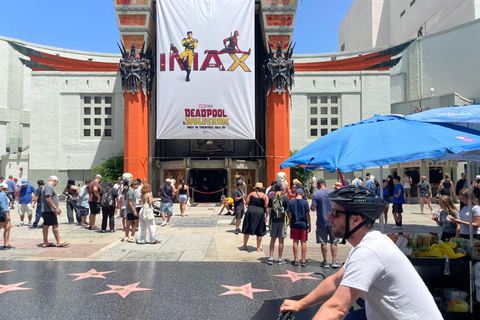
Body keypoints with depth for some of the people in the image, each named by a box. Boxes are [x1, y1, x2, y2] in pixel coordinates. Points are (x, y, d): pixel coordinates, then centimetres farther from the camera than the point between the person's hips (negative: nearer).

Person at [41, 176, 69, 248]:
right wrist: (55, 208, -22)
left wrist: (56, 209, 25)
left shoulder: (47, 186, 21)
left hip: (46, 211, 11)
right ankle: (59, 242, -6)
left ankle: (45, 243, 16)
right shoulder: (49, 186, -13)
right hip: (49, 210, -11)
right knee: (55, 225, -8)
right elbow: (48, 199, -23)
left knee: (46, 226, 11)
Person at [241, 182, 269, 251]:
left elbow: (247, 204, 3)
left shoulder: (251, 194, 3)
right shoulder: (264, 196, 2)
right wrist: (267, 216, 0)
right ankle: (258, 248, 16)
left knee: (247, 230, 13)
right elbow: (266, 207, -3)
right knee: (259, 232, 10)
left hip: (250, 212, 1)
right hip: (260, 213, -1)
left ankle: (244, 246, 21)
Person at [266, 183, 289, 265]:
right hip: (282, 220, -1)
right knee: (281, 240, 6)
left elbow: (269, 210, 3)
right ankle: (280, 259, 13)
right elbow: (287, 210, -1)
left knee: (273, 239, 11)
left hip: (273, 220, 1)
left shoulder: (271, 198, -1)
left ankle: (271, 258, 12)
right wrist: (288, 220, 11)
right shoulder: (285, 198, -4)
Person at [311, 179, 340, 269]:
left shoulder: (316, 194, -7)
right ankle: (334, 261, 10)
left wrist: (310, 207, 10)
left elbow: (313, 208, -11)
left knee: (323, 242, 6)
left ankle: (325, 262, 12)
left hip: (321, 222, -2)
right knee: (334, 242, 10)